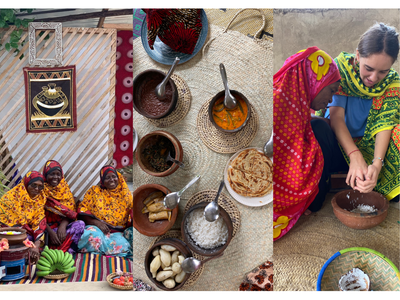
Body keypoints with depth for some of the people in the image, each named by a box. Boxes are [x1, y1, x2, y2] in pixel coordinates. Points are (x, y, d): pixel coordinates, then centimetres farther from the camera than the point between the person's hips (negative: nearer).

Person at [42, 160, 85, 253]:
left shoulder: (65, 189, 12)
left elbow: (70, 212, 4)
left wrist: (63, 225, -17)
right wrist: (50, 232, -22)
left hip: (62, 225, 3)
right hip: (46, 227, -3)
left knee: (80, 224, -26)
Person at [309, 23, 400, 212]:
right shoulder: (340, 67, -13)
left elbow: (384, 125, -17)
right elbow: (336, 115, -21)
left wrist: (377, 163, -38)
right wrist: (355, 157, -36)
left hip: (369, 149, 2)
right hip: (336, 145, -2)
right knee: (318, 127, -35)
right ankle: (313, 199, -24)